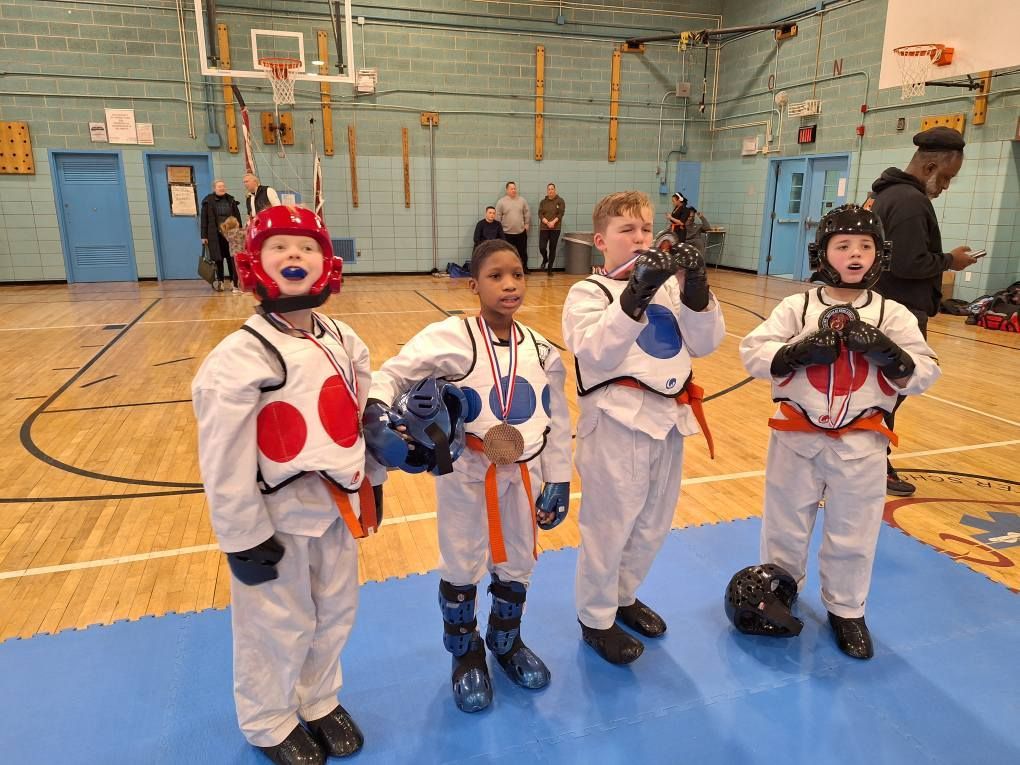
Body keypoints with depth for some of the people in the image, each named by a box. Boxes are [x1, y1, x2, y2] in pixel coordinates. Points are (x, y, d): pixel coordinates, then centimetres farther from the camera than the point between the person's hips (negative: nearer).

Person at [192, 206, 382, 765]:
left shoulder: (344, 341, -1)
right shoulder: (240, 356, -20)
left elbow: (365, 416, 10)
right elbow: (223, 458, -18)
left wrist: (372, 482, 14)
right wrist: (243, 538, -15)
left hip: (338, 505, 6)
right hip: (280, 516, -6)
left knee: (335, 615, 22)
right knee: (277, 630, 14)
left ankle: (319, 703, 49)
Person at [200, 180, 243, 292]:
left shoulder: (231, 200, 10)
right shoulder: (208, 201, 2)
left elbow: (238, 217, 11)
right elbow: (204, 219, 1)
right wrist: (204, 236, -4)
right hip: (216, 235, -1)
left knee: (232, 259, 0)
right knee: (218, 259, 3)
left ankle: (234, 281, 7)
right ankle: (219, 282, 12)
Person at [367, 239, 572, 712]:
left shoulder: (540, 349, -2)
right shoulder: (451, 338, -17)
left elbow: (557, 419, 4)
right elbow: (394, 373, -15)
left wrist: (558, 481, 4)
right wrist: (376, 406, -37)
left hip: (521, 473, 4)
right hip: (465, 474, -4)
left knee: (516, 569, 20)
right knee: (461, 571, 14)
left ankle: (506, 643, 48)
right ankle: (466, 656, 41)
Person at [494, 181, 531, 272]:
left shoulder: (522, 200, 5)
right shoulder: (501, 201, -3)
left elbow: (527, 213, 10)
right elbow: (498, 217, -2)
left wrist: (527, 224, 4)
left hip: (521, 232, 2)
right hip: (507, 232, -2)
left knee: (523, 252, 10)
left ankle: (524, 268, 24)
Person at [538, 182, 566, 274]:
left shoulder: (560, 201, 3)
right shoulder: (543, 202, 9)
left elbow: (561, 214, -5)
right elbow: (540, 214, 0)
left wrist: (553, 222, -19)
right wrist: (547, 222, -16)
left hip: (555, 228, -1)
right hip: (544, 228, 1)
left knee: (552, 249, 1)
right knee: (542, 247, -10)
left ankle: (550, 268, 12)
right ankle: (545, 259, 23)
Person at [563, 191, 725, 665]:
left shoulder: (668, 285, 8)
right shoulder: (588, 292, -6)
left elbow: (705, 343, 0)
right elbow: (597, 353, -23)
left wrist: (695, 289, -16)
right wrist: (637, 292, -31)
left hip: (668, 418, 6)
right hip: (617, 422, -6)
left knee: (653, 523, 20)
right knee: (609, 525, 6)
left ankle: (624, 596, 43)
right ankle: (596, 618, 29)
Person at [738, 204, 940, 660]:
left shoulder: (892, 314, -1)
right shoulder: (797, 307, -4)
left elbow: (923, 375, -3)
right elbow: (752, 353, -9)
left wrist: (886, 352, -20)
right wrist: (799, 351, -23)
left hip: (860, 444, 1)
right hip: (797, 437, -1)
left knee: (853, 534, 13)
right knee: (786, 524, 15)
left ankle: (846, 611, 35)